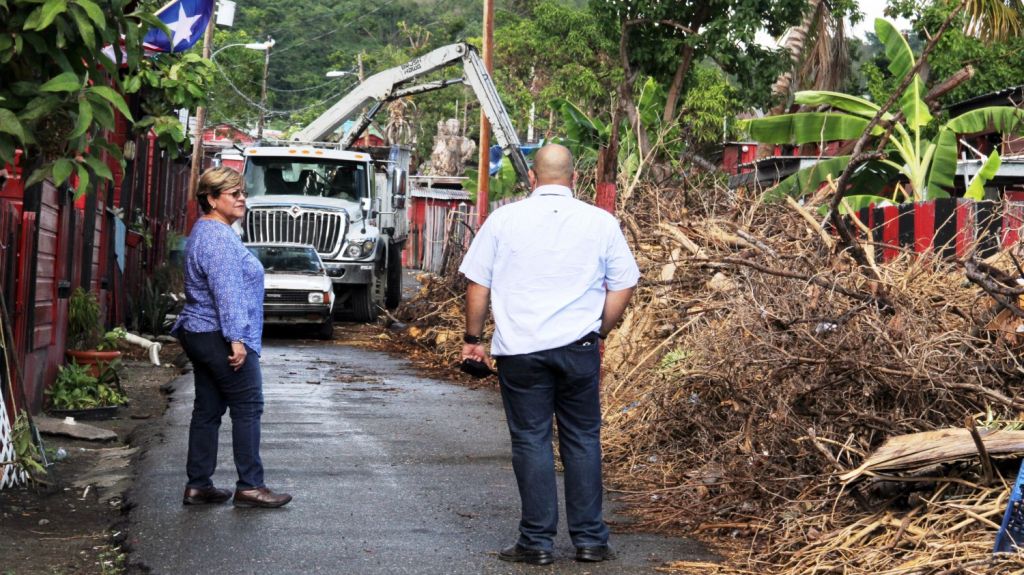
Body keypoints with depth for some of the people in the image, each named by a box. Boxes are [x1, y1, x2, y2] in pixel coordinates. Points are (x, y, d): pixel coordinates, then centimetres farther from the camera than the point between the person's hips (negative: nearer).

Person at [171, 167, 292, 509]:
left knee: (208, 409, 10)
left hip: (199, 335, 11)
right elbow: (227, 292, -23)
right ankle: (249, 486, -4)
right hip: (219, 337, -11)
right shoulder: (218, 237, -16)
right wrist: (236, 338, -25)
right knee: (247, 407, -5)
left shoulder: (207, 231, 19)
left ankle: (198, 486, 12)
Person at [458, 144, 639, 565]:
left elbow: (478, 284, 3)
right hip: (579, 347, 1)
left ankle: (537, 542, 7)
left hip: (520, 349, -1)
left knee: (531, 440, 4)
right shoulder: (601, 222, 3)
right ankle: (590, 539, 13)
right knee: (583, 439, 10)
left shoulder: (504, 219, 1)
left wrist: (473, 337, 14)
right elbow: (623, 286, 7)